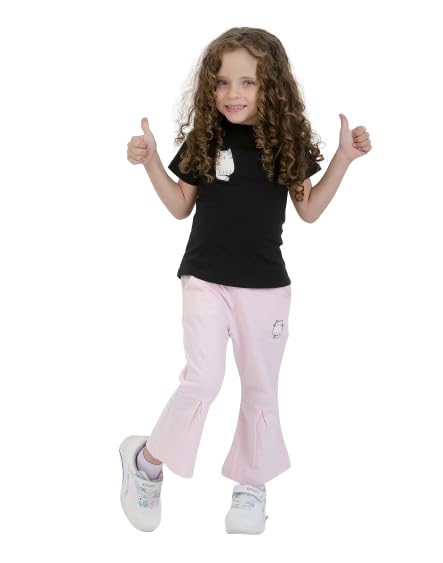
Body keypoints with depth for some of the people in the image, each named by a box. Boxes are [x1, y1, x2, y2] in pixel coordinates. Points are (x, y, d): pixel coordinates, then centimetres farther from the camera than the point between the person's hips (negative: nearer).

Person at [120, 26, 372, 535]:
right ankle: (145, 461, 9)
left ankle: (252, 485, 26)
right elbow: (181, 206, 5)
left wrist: (344, 157, -5)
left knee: (261, 388, 11)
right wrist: (150, 161, -8)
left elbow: (309, 210, 3)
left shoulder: (285, 139, -4)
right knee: (203, 380, -12)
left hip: (266, 285, 2)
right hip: (206, 279, -1)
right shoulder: (204, 138, -5)